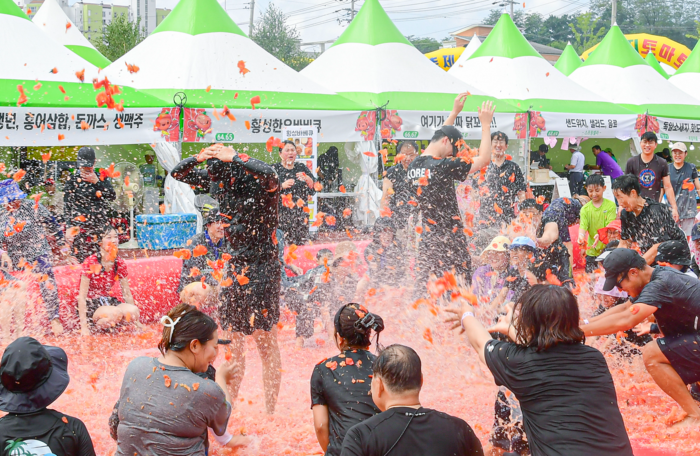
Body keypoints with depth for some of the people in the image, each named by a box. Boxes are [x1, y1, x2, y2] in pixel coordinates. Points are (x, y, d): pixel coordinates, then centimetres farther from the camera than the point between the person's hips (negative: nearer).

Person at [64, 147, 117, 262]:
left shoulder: (102, 178, 10)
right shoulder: (72, 180, 4)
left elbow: (112, 196, -3)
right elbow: (67, 206, 3)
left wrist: (97, 182, -10)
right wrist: (69, 226, -5)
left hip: (100, 226, 2)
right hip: (79, 228, -2)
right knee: (82, 258, -7)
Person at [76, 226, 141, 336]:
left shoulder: (120, 264, -1)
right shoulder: (90, 262, -17)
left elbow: (127, 294, 5)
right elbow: (82, 296, -18)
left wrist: (136, 321, 2)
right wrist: (84, 327, -23)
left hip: (108, 301, 6)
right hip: (90, 304, -6)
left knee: (134, 311, -24)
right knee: (115, 313, -36)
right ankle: (92, 328, -9)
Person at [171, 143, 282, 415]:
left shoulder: (260, 183, -14)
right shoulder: (221, 181, 4)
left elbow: (269, 175, -40)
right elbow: (178, 173, 9)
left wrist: (235, 158, -32)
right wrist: (198, 158, -12)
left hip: (262, 267, -6)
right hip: (233, 267, 7)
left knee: (265, 339, -3)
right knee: (232, 338, 11)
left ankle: (271, 411, 4)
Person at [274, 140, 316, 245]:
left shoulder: (302, 167, 13)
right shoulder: (275, 169, 5)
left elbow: (314, 189, 10)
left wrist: (307, 179, -8)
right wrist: (282, 186, -15)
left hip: (300, 213, 3)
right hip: (281, 213, -3)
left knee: (300, 244, -1)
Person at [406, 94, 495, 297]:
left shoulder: (414, 165, 6)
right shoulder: (444, 167, -16)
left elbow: (439, 137, 25)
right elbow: (484, 158, -10)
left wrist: (454, 113, 31)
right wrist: (485, 124, -2)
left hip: (427, 239, 7)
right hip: (449, 240, -7)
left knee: (423, 291, 8)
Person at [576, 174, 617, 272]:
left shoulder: (610, 205, -3)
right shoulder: (585, 209, 4)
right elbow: (583, 226, -6)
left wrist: (600, 235, -30)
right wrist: (581, 236, -29)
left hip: (608, 249, -2)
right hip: (592, 251, 2)